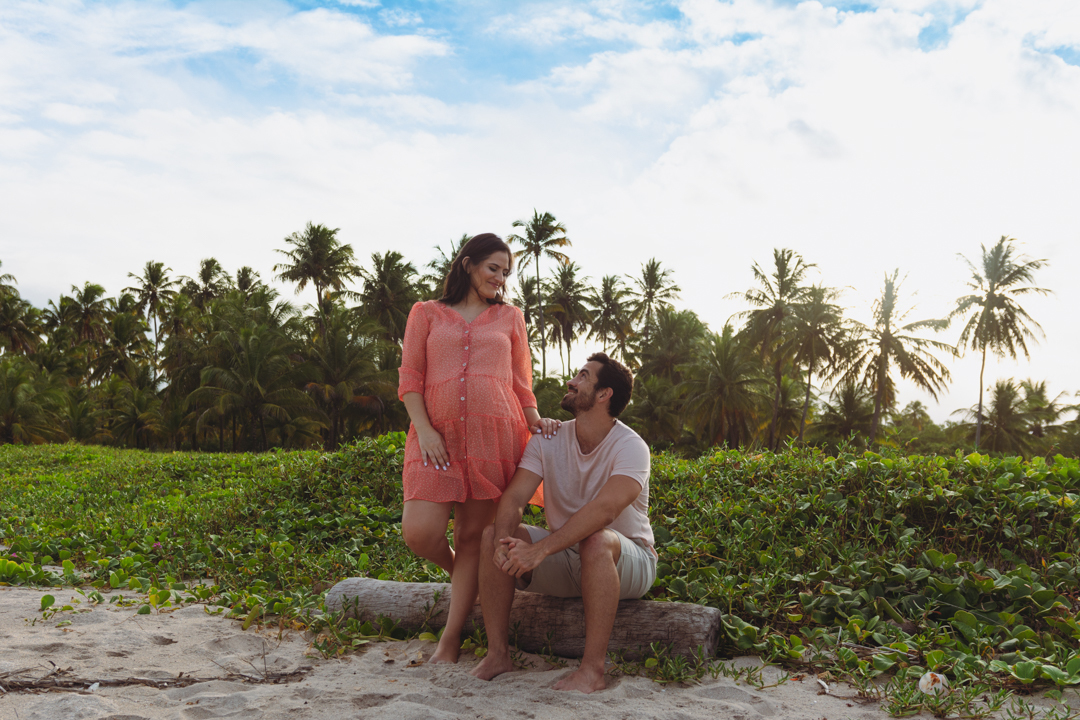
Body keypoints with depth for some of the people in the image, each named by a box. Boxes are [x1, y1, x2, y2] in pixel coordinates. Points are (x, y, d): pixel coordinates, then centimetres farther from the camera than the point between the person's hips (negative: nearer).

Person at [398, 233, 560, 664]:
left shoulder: (510, 318, 19)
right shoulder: (426, 314, 15)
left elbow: (521, 381, 18)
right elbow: (410, 378, 7)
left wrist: (535, 419, -2)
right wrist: (424, 430, -7)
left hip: (495, 435, 1)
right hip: (438, 437, 0)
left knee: (473, 535, -1)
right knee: (420, 532, -13)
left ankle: (451, 639, 9)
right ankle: (462, 576, 20)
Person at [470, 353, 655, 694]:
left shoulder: (630, 446, -19)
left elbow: (603, 510, -35)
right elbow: (513, 498, -12)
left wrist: (540, 550, -43)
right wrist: (505, 541, -34)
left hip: (626, 560, -5)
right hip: (565, 562, 5)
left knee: (596, 541, -39)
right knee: (492, 535, -16)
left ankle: (593, 668, -31)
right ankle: (498, 653, -10)